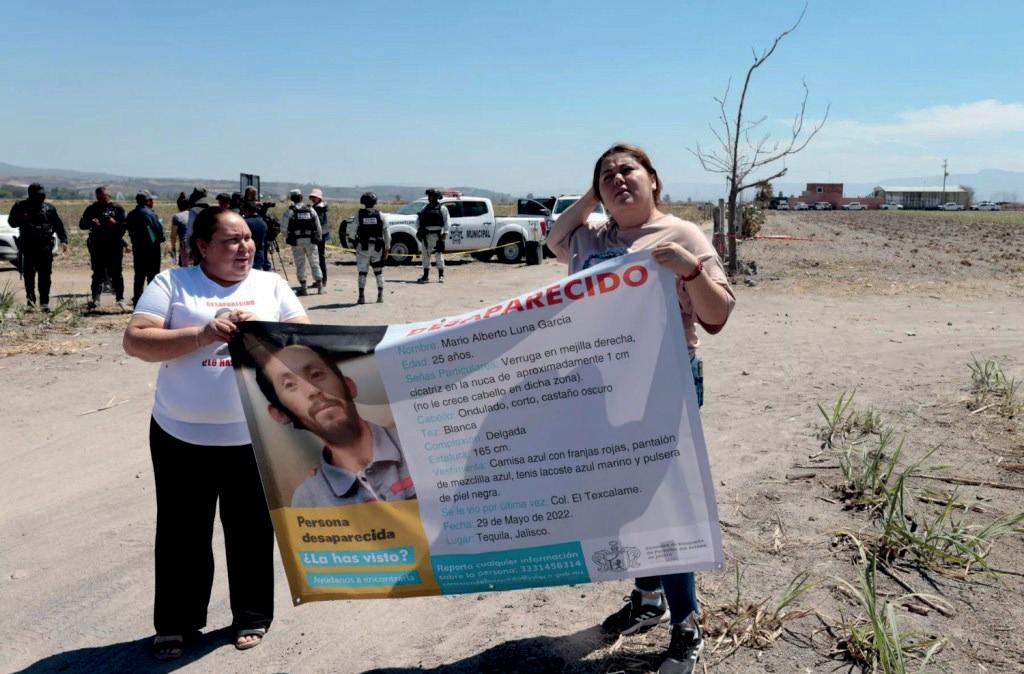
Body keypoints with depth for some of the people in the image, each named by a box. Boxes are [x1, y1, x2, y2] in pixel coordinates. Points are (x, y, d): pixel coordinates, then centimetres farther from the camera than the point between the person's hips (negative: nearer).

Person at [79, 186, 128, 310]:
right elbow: (82, 224, 8)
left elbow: (125, 225, 0)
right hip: (97, 247, 2)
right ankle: (95, 300, 10)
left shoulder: (117, 209, 6)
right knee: (97, 274, 6)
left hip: (115, 246, -1)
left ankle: (120, 299, 8)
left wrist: (115, 223, -18)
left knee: (116, 274, 2)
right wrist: (91, 223, -12)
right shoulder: (92, 209, 10)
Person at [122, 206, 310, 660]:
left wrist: (262, 330, -17)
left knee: (251, 529, 13)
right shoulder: (173, 283, -1)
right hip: (182, 436, -1)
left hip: (253, 436, 1)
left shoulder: (270, 285, 5)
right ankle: (176, 623, 30)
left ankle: (252, 615, 31)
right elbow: (135, 341, -9)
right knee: (183, 532, 12)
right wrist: (202, 335, -21)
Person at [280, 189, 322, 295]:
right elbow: (318, 227, 5)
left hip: (296, 241, -2)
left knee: (300, 263, 4)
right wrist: (317, 238, 17)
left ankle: (303, 287, 4)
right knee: (314, 262, 10)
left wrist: (288, 236, 13)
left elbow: (283, 227, -4)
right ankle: (320, 285, 11)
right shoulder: (311, 210, 4)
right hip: (310, 240, 2)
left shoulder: (290, 211, -4)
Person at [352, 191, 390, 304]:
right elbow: (386, 233, 1)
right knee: (378, 271, 15)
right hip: (377, 247, 1)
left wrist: (354, 242, 9)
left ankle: (361, 296, -7)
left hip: (363, 247, -1)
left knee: (362, 271, 3)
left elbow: (353, 231, -7)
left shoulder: (359, 214, -4)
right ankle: (380, 295, 15)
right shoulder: (380, 215, 0)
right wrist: (387, 247, 8)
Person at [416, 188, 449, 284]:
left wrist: (445, 233, -14)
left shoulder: (442, 209, 2)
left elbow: (446, 222, -4)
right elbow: (418, 219, 15)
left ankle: (441, 276, 1)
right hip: (426, 235, 5)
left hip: (437, 235, -5)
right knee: (425, 255, 7)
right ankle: (426, 276, 14)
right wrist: (418, 229, 1)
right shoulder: (425, 208, 14)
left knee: (439, 255, -3)